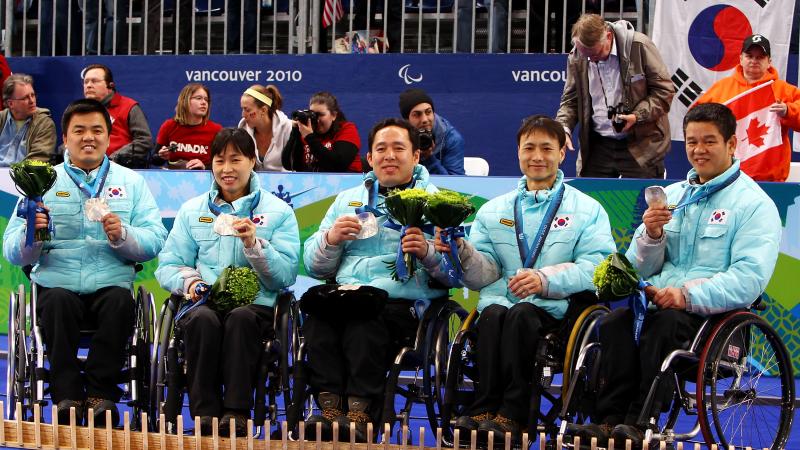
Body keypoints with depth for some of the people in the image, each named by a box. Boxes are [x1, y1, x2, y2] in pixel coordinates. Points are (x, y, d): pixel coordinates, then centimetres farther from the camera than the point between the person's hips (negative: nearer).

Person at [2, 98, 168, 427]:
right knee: (57, 301, -33)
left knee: (121, 300, -32)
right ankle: (67, 395, -25)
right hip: (56, 284, 0)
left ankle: (101, 393, -21)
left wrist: (122, 235, -16)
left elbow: (155, 242, 4)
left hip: (111, 285, 0)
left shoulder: (131, 182, 17)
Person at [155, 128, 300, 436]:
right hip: (204, 303, 2)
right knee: (203, 319, -35)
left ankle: (237, 412, -35)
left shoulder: (279, 212, 12)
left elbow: (286, 275, 2)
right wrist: (189, 282, -9)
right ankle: (204, 413, -32)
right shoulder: (192, 211, 20)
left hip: (257, 305, -1)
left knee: (241, 318, -37)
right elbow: (167, 266, 13)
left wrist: (254, 244, -13)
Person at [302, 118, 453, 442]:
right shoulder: (347, 200, 28)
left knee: (362, 321, -37)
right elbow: (315, 267, 22)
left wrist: (428, 253, -15)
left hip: (402, 302, -3)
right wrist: (330, 239, 1)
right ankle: (330, 409, -37)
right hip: (345, 293, 3)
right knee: (316, 316, -32)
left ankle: (360, 414, -41)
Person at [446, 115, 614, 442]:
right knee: (493, 314, -33)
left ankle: (512, 416, -37)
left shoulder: (587, 210, 13)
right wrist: (464, 253, -10)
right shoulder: (493, 211, 23)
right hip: (502, 297, 2)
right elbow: (483, 276, 13)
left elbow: (597, 267, -4)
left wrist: (545, 279, -20)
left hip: (554, 307, -2)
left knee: (521, 314, -35)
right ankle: (483, 410, -36)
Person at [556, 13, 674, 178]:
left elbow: (664, 90, -6)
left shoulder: (639, 46, -10)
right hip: (597, 145, 4)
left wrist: (637, 116, -19)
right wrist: (564, 128, -8)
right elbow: (570, 101, 12)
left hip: (640, 145, -4)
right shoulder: (576, 58, 2)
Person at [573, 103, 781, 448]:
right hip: (655, 301, 5)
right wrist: (651, 235, -1)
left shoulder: (754, 204, 3)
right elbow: (642, 269, 20)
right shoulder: (671, 196, 22)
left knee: (663, 325, -36)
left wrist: (689, 296, -22)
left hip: (714, 312, -5)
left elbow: (750, 279, -11)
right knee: (614, 324, -27)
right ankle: (610, 420, -31)